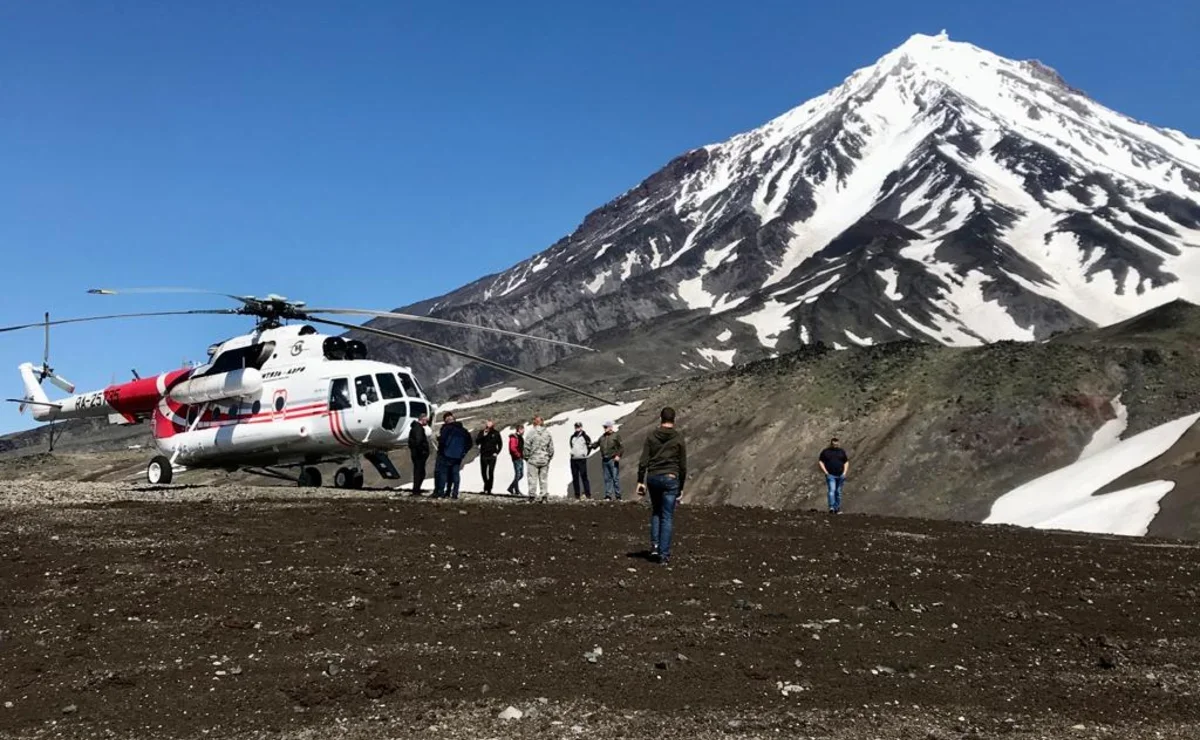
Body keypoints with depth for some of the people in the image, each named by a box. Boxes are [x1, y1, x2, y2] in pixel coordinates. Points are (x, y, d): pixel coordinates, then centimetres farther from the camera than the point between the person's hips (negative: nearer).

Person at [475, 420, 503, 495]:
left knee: (491, 472, -9)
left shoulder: (496, 433, 3)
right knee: (484, 472, 8)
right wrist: (483, 435, -16)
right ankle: (486, 487, 27)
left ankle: (488, 488, -7)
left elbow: (500, 444, 11)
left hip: (492, 455, -2)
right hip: (483, 455, 2)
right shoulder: (482, 432, 4)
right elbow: (477, 442, -4)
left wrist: (497, 452, 1)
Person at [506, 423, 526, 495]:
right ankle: (517, 491, -1)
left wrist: (523, 455, 11)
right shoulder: (514, 437, -13)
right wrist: (518, 455, -18)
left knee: (521, 474, 12)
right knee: (518, 474, -6)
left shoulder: (520, 437, 17)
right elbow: (512, 448, -23)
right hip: (516, 458, -10)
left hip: (520, 458, 10)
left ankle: (511, 488, 19)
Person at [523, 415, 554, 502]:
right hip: (544, 460, 3)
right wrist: (549, 457, 18)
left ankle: (532, 496, 1)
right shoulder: (547, 433, 3)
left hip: (533, 459, -3)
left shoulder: (531, 433, -8)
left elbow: (527, 447, -8)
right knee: (544, 478, 8)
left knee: (533, 478, 2)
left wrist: (526, 457, 4)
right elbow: (551, 447, 7)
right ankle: (543, 496, 7)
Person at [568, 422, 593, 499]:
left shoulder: (585, 436, -2)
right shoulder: (572, 437, 12)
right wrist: (573, 453, 14)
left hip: (582, 459, -5)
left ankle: (588, 494, -6)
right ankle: (577, 495, 9)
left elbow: (590, 446, 5)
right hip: (573, 459, 5)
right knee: (575, 478, 5)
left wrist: (586, 453, 2)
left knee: (584, 477, -9)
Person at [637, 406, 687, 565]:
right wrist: (681, 486, 8)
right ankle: (664, 554, 0)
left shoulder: (651, 436, 2)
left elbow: (643, 461, -2)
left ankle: (654, 545, 10)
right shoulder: (679, 438, -2)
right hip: (670, 478, -2)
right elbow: (683, 465, 0)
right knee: (667, 517, 2)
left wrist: (640, 481, 2)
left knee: (655, 512, 22)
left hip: (653, 478, 2)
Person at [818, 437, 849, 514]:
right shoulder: (825, 451, 2)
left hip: (840, 475, 3)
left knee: (838, 492, 8)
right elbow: (820, 462, 2)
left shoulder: (842, 451, 10)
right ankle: (831, 507, -26)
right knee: (832, 490, -18)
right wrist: (826, 472, -7)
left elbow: (846, 462, 15)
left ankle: (837, 509, 14)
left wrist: (844, 472, 3)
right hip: (830, 475, -3)